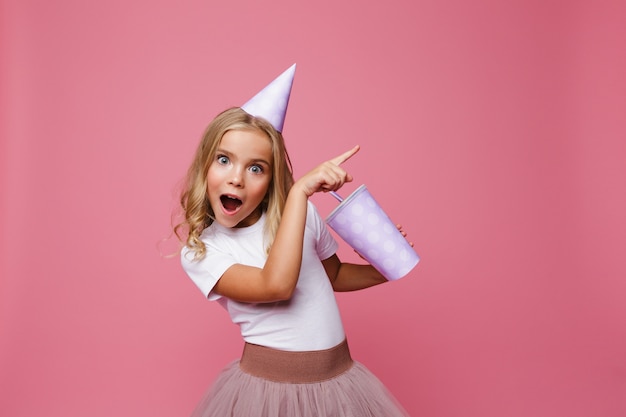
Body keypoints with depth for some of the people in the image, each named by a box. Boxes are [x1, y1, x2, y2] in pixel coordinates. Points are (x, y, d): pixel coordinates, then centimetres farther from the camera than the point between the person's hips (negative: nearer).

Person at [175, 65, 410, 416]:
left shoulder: (302, 214, -2)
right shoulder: (200, 252, -12)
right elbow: (277, 285, -30)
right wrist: (300, 189, -30)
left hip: (341, 378, 4)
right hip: (269, 385, -3)